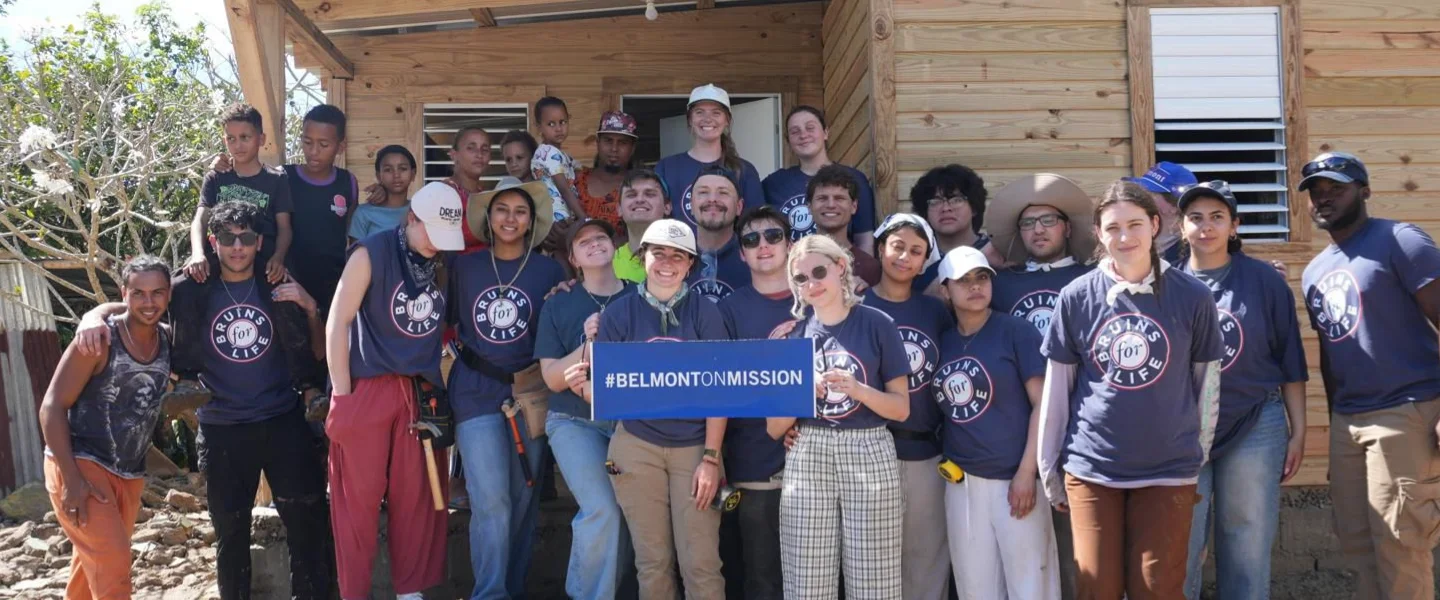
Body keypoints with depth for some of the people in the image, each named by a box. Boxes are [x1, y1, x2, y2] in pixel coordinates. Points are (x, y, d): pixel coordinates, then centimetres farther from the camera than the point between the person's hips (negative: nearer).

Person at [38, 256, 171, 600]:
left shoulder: (167, 341, 2)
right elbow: (52, 407, -15)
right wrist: (72, 479, -23)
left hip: (130, 475, 6)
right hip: (80, 465, -6)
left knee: (95, 564, 16)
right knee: (113, 562, -17)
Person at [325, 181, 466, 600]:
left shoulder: (443, 262, 7)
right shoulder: (371, 254, -7)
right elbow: (337, 323, -9)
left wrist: (440, 385, 6)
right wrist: (342, 395, -11)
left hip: (422, 392, 4)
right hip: (368, 390, -4)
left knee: (417, 496, 7)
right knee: (359, 496, 2)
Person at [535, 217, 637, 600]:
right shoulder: (558, 306, 4)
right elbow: (553, 379, -1)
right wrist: (588, 345, -16)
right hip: (576, 421, -2)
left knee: (635, 512, -5)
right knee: (603, 510, -19)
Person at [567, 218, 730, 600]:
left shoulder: (704, 313, -2)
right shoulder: (619, 313, 0)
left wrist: (711, 457, -9)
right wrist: (582, 387, -22)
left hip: (694, 447, -1)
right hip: (637, 447, 1)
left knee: (701, 563, -3)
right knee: (653, 562, 8)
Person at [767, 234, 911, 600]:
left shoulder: (876, 325, 3)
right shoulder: (791, 335, 9)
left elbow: (901, 409, 3)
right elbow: (774, 429, 8)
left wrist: (859, 390, -13)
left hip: (869, 455, -2)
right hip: (807, 459, 2)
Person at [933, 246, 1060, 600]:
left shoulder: (1016, 331, -3)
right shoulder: (942, 342, 11)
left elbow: (1043, 403, -7)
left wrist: (1027, 472, -12)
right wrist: (944, 458, 3)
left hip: (1014, 478, -4)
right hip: (961, 482, 5)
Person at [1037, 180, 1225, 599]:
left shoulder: (1192, 297, -4)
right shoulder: (1076, 297, -3)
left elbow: (1207, 384, 6)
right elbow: (1056, 389, 4)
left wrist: (1200, 455, 10)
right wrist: (1048, 468, 7)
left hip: (1168, 470, 0)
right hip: (1091, 468, 1)